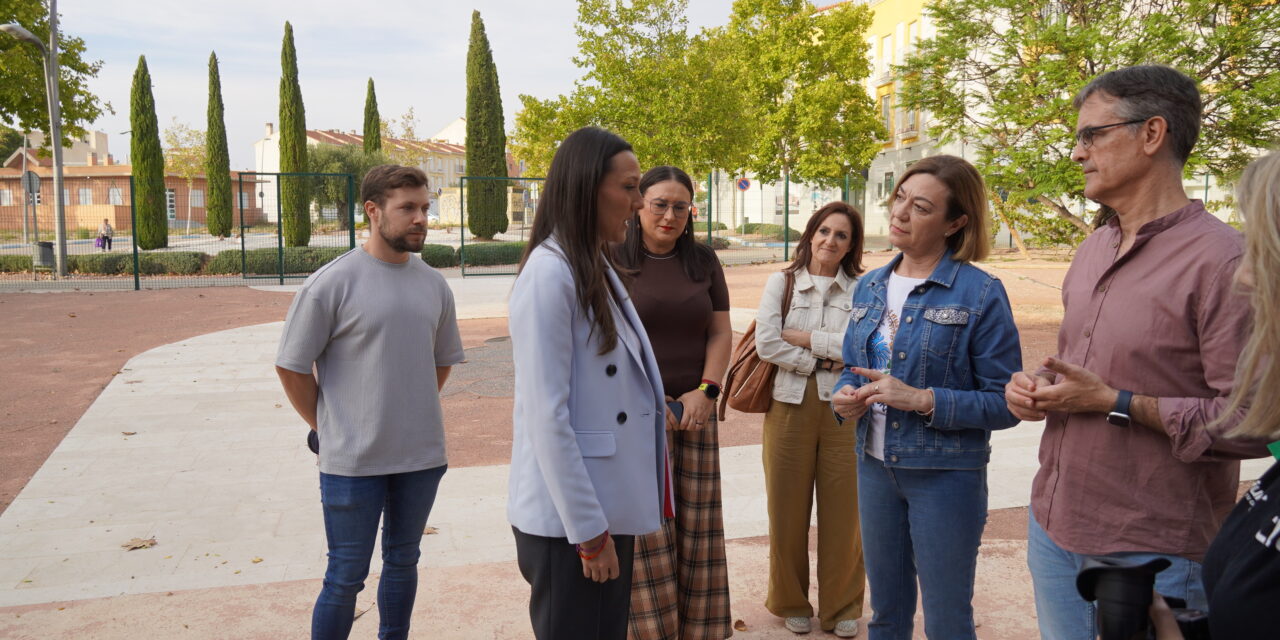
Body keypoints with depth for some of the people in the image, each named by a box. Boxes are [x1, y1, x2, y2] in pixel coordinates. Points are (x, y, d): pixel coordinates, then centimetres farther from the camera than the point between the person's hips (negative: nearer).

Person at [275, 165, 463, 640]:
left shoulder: (434, 284, 3)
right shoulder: (332, 283, -12)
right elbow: (291, 367, -6)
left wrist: (411, 413, 10)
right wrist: (328, 426, -2)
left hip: (422, 454, 5)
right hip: (353, 460, -5)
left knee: (403, 561, 19)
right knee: (346, 576, 7)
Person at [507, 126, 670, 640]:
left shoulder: (599, 269, 10)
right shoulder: (549, 274, -17)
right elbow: (546, 416, -20)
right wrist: (589, 532, -17)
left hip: (609, 507, 8)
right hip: (567, 519, -8)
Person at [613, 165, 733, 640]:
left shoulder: (704, 262, 10)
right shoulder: (614, 261, -3)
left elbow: (721, 333, 11)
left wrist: (705, 391, -3)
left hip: (694, 410, 4)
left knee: (697, 526, 8)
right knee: (645, 529, -2)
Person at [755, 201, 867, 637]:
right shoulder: (781, 283, 4)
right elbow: (765, 343, -8)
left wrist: (803, 336, -10)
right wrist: (823, 360, -9)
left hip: (843, 408, 0)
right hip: (790, 405, 0)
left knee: (842, 512, 6)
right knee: (788, 511, 8)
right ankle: (791, 603, 28)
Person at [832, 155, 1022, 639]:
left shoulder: (980, 293, -13)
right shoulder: (869, 288, 5)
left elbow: (1003, 403, -14)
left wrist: (922, 400, -24)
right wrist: (846, 395, -7)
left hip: (945, 475, -5)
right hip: (875, 467, 5)